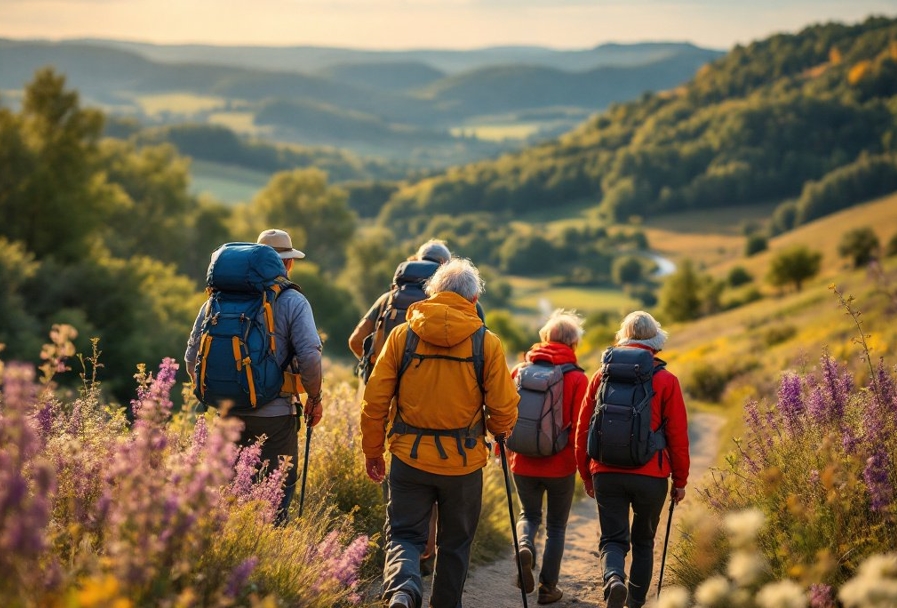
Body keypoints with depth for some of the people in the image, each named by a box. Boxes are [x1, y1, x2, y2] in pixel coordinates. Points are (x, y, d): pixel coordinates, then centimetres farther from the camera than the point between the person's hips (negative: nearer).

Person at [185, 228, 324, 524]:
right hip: (275, 416, -4)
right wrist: (314, 398, 0)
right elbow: (309, 356, -15)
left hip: (227, 413, 4)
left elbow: (193, 355, 8)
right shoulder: (292, 302, -6)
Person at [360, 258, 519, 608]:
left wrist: (373, 451, 10)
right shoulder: (486, 343, -5)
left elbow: (374, 400, -2)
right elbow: (504, 409, -4)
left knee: (404, 534, 8)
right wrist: (498, 430, 19)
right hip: (464, 461, 0)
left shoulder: (402, 335, -3)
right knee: (455, 543, 17)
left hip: (410, 457, 0)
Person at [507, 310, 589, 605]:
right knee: (556, 526, 16)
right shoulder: (577, 379, -11)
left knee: (529, 514, 23)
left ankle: (525, 547, -8)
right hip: (561, 465, -2)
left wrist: (506, 450, 17)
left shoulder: (519, 371, -3)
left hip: (523, 462, 2)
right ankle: (548, 587, 18)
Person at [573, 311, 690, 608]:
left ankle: (614, 578, -24)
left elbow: (583, 430, 7)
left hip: (606, 473, 1)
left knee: (613, 538, 5)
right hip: (651, 475, -1)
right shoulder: (666, 381, -3)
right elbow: (678, 435, -3)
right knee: (643, 540, 16)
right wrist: (680, 480, 8)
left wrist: (587, 475, 17)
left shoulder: (601, 376, 4)